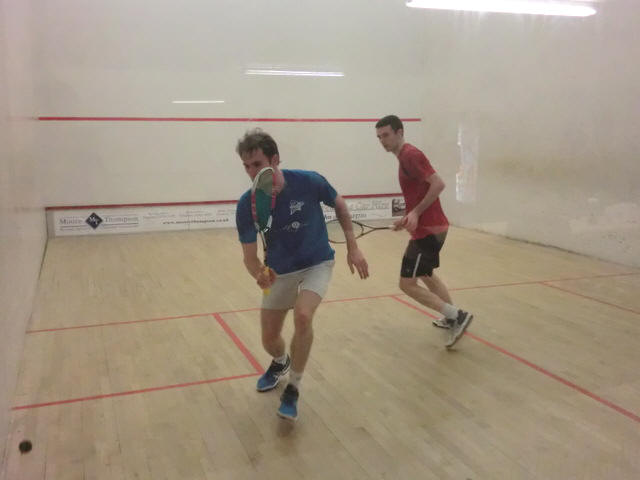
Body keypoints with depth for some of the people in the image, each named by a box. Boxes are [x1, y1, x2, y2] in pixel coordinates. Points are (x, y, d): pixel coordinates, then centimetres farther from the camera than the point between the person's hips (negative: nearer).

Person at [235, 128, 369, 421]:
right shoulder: (246, 205, -21)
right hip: (280, 272, 2)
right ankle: (281, 362, 48)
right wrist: (259, 274, -39)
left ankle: (293, 389, -6)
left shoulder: (309, 182, -24)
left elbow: (340, 207, -3)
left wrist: (353, 248, -4)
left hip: (317, 264, -2)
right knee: (269, 340, 7)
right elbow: (249, 256, -16)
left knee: (303, 316, -30)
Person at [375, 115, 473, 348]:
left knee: (407, 284, -9)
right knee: (426, 275, 26)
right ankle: (452, 317, 36)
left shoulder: (410, 155, -15)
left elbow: (438, 183, -24)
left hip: (428, 230, -11)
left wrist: (416, 213, -25)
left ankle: (457, 315, -4)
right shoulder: (405, 157, 15)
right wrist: (408, 218, 14)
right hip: (430, 227, 11)